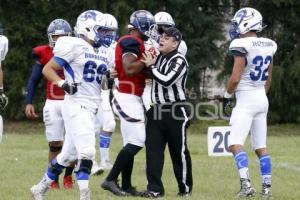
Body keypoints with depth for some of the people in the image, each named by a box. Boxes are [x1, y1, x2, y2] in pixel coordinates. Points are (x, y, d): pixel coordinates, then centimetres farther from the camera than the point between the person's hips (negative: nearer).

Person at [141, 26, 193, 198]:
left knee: (179, 151, 4)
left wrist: (151, 66, -14)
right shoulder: (158, 58, 11)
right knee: (153, 150, -1)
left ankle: (186, 187, 19)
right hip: (157, 111, 7)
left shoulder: (179, 61, -12)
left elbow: (166, 81, -24)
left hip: (175, 112, -7)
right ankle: (155, 188, 0)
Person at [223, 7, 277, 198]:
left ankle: (246, 184, -24)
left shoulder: (242, 46, -16)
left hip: (246, 99, -8)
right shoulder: (268, 46, 8)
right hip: (262, 98, 8)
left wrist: (227, 96, -2)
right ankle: (267, 186, 11)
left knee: (235, 143, -11)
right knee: (261, 146, 11)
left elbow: (235, 78, -18)